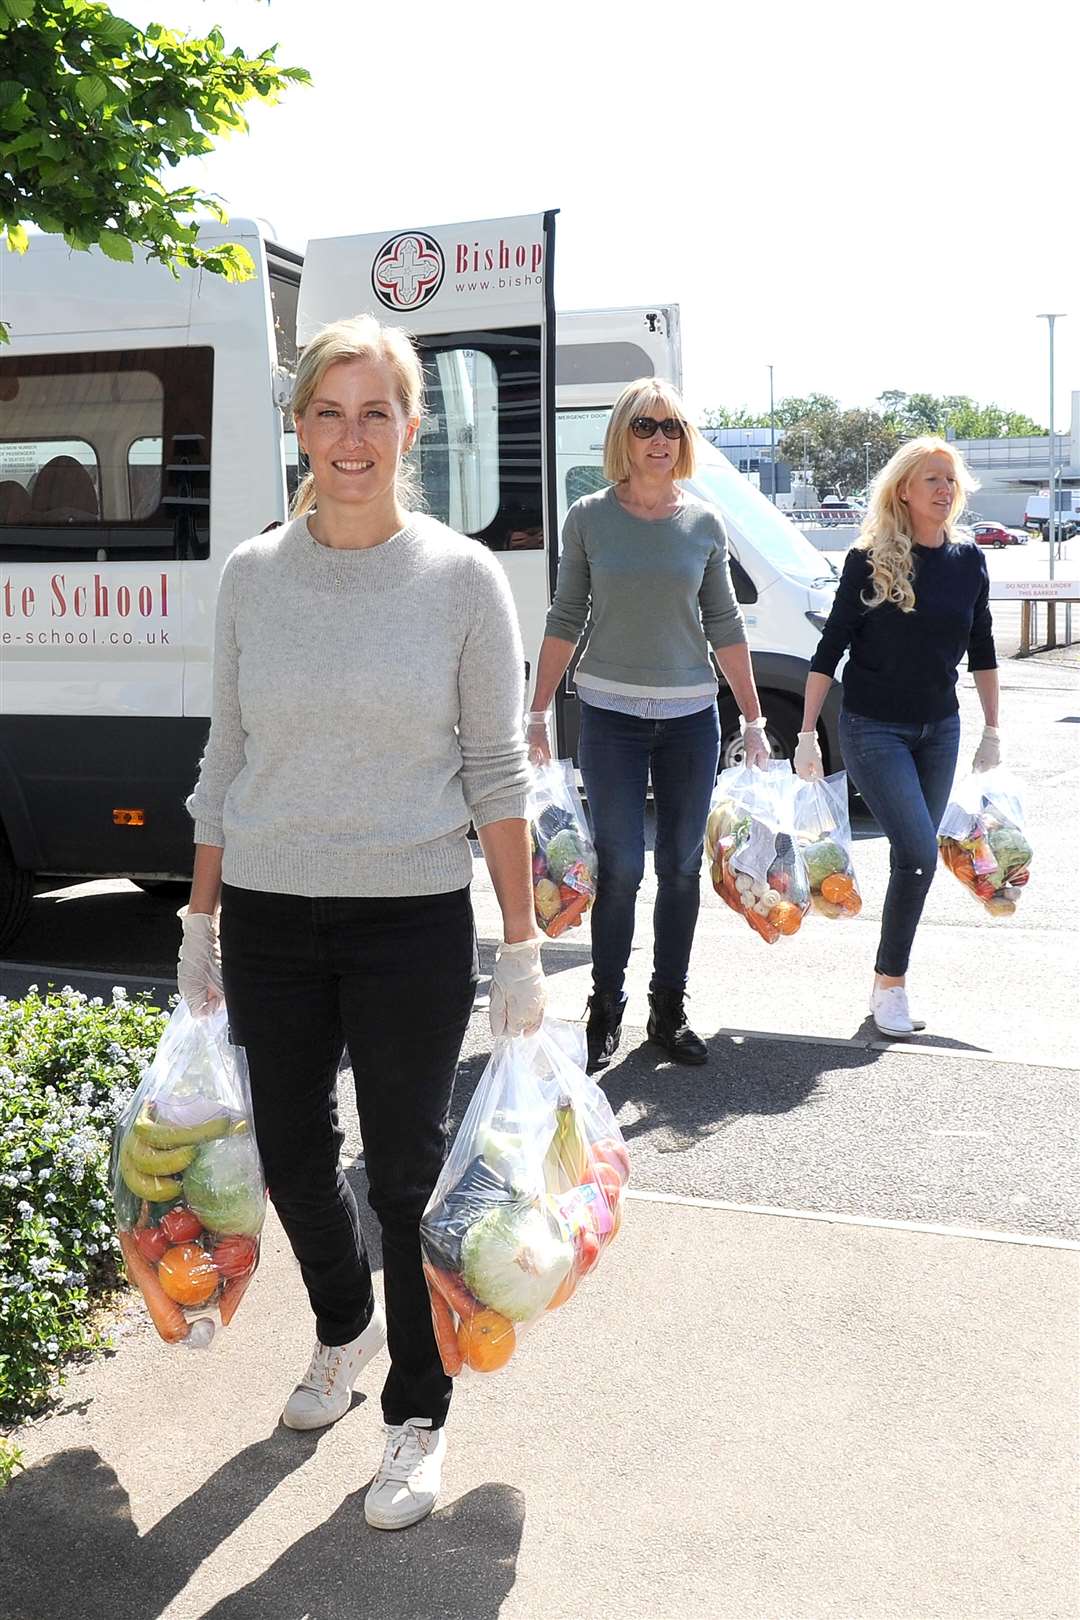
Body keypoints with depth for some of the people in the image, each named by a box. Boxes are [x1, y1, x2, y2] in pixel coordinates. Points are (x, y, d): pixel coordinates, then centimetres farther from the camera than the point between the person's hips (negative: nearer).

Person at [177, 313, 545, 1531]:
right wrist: (199, 927, 8)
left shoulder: (462, 578, -5)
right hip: (268, 915, 3)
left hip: (412, 918, -3)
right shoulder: (252, 575, 2)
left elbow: (496, 774, -3)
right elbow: (226, 760, 8)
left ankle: (417, 1417, 27)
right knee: (290, 1157, 14)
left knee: (407, 1174, 6)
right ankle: (345, 1327, 46)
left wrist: (522, 947, -5)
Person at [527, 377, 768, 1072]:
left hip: (691, 715, 2)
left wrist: (754, 720, 6)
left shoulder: (704, 524, 5)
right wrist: (539, 710, 0)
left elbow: (725, 626, 8)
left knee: (682, 867, 8)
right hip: (612, 714, -2)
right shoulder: (590, 518, 0)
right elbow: (566, 620, 3)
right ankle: (606, 1008, 12)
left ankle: (670, 1009, 21)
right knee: (621, 867, -4)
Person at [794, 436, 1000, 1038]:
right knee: (920, 852, -15)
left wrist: (992, 729, 12)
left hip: (939, 730, 5)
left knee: (914, 856, 9)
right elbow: (830, 649, -8)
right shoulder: (870, 559, -10)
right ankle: (890, 984, -1)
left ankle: (892, 980, 21)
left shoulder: (969, 560, 2)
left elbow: (982, 650, 12)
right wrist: (808, 734, -10)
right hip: (874, 730, -5)